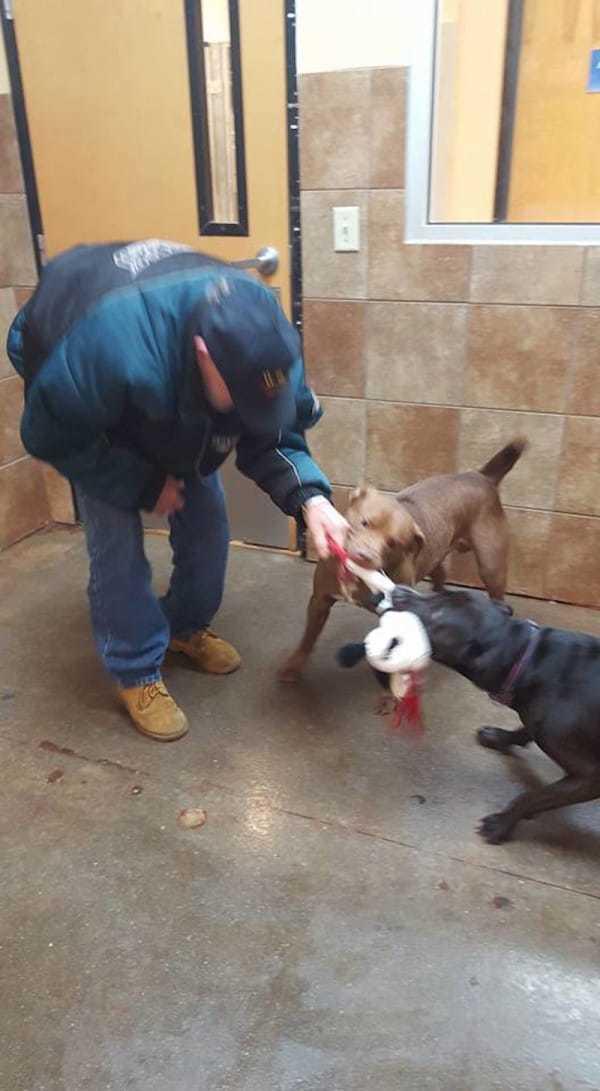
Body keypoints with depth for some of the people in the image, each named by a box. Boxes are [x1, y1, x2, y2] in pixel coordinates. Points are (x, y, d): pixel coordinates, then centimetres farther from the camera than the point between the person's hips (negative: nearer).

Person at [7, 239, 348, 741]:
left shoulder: (257, 334, -32)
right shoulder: (110, 348, -48)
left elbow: (273, 434, -18)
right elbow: (49, 435, -30)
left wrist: (311, 499, -37)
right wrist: (145, 485, -23)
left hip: (176, 400, 5)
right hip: (86, 414, -4)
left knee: (207, 521, 2)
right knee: (117, 540, -10)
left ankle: (187, 626, 28)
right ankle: (136, 673, 10)